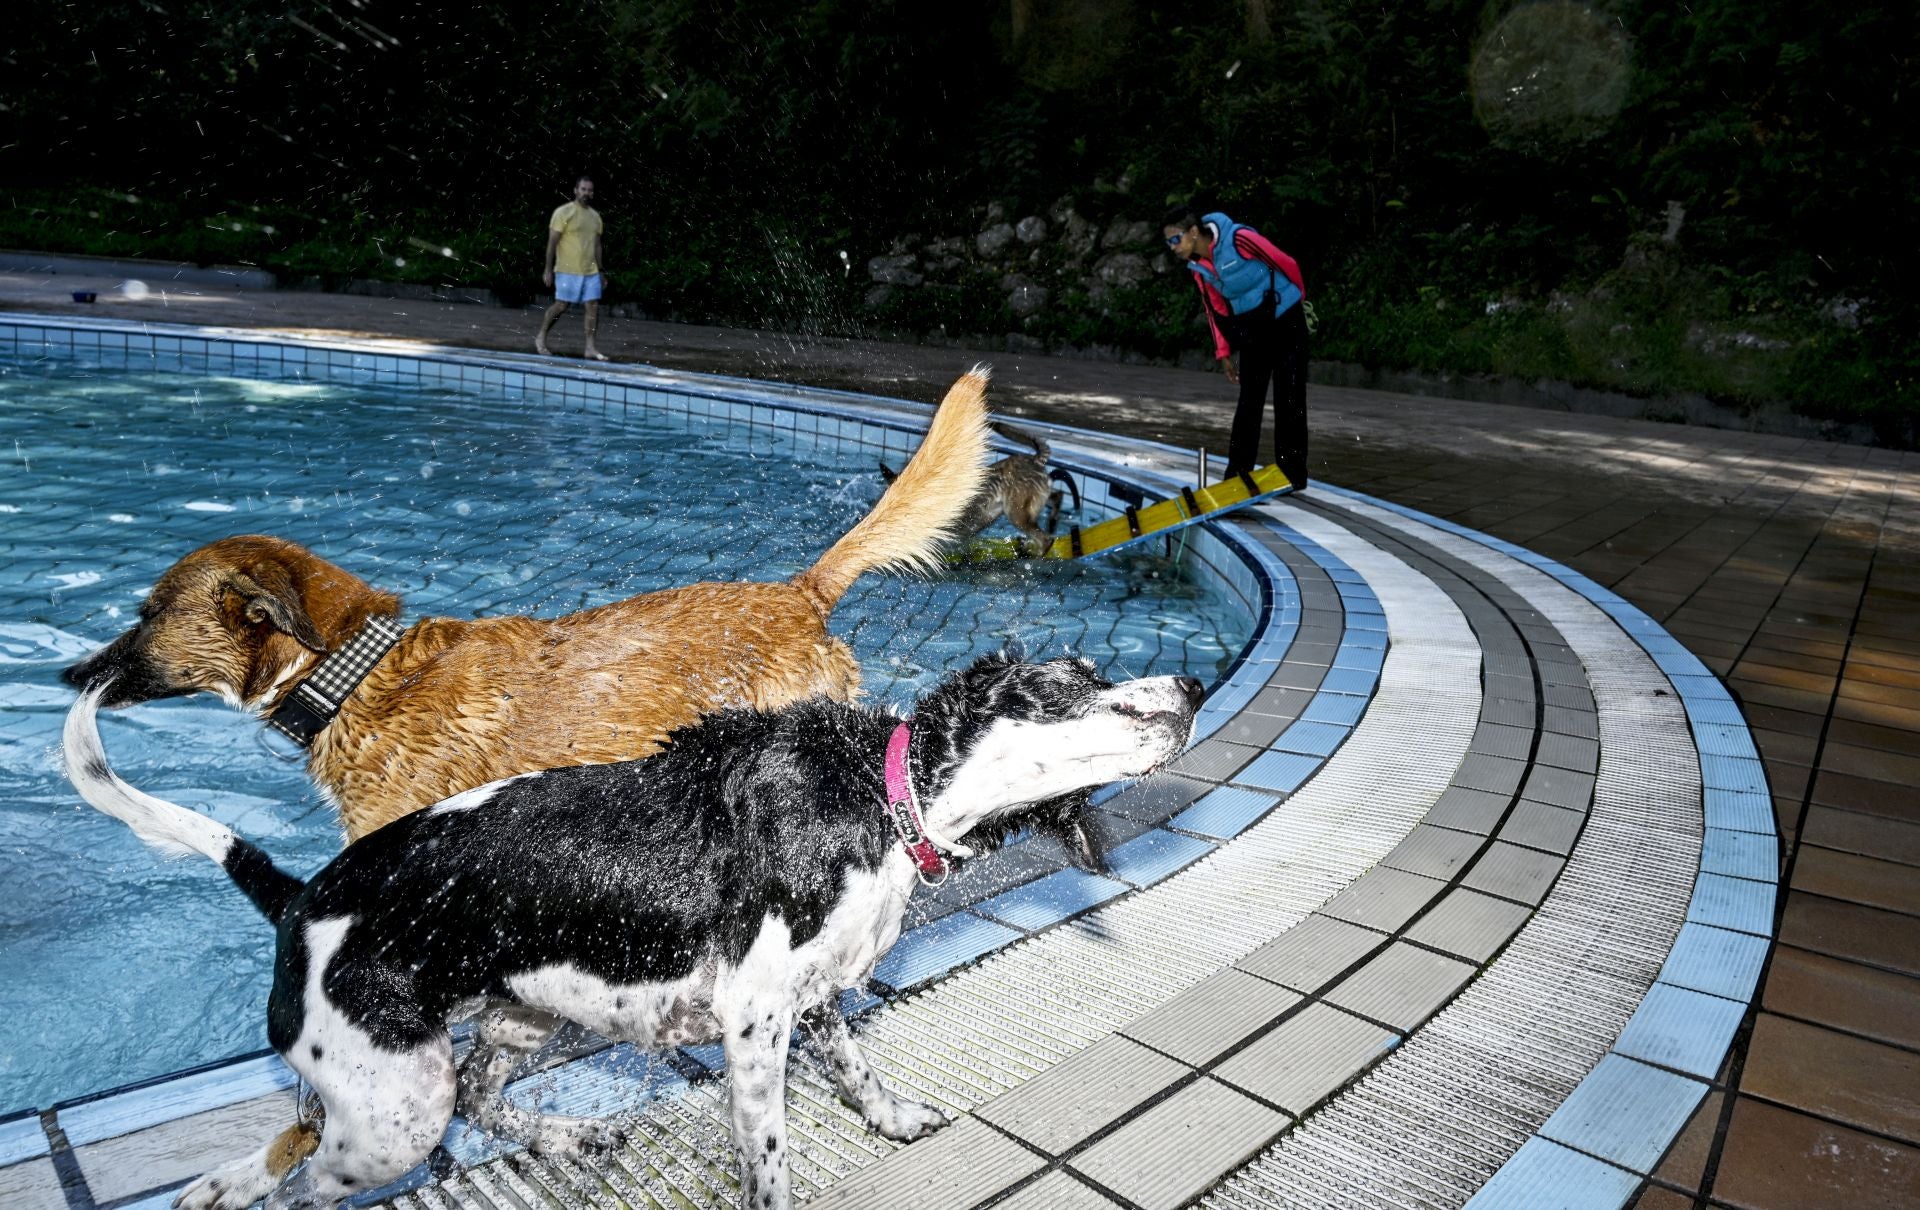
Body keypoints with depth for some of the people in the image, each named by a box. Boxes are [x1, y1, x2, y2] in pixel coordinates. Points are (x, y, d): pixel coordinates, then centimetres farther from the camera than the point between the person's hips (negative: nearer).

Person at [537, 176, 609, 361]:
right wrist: (549, 270, -10)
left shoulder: (595, 216, 13)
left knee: (594, 305, -3)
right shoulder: (563, 212, -5)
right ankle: (541, 338, 18)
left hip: (591, 271, 5)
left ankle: (590, 347, 0)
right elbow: (552, 243, -7)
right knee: (561, 305, -1)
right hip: (568, 270, -5)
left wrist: (601, 271, 15)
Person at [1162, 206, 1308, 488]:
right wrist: (1224, 353, 10)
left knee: (1288, 400, -3)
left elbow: (1287, 265, -13)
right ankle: (1238, 473, 15)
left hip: (1285, 323, -6)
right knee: (1249, 401, 9)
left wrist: (1297, 299, 3)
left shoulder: (1239, 239, -24)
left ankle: (1293, 474, 3)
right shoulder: (1197, 266, -1)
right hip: (1253, 330, 7)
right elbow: (1215, 308, 11)